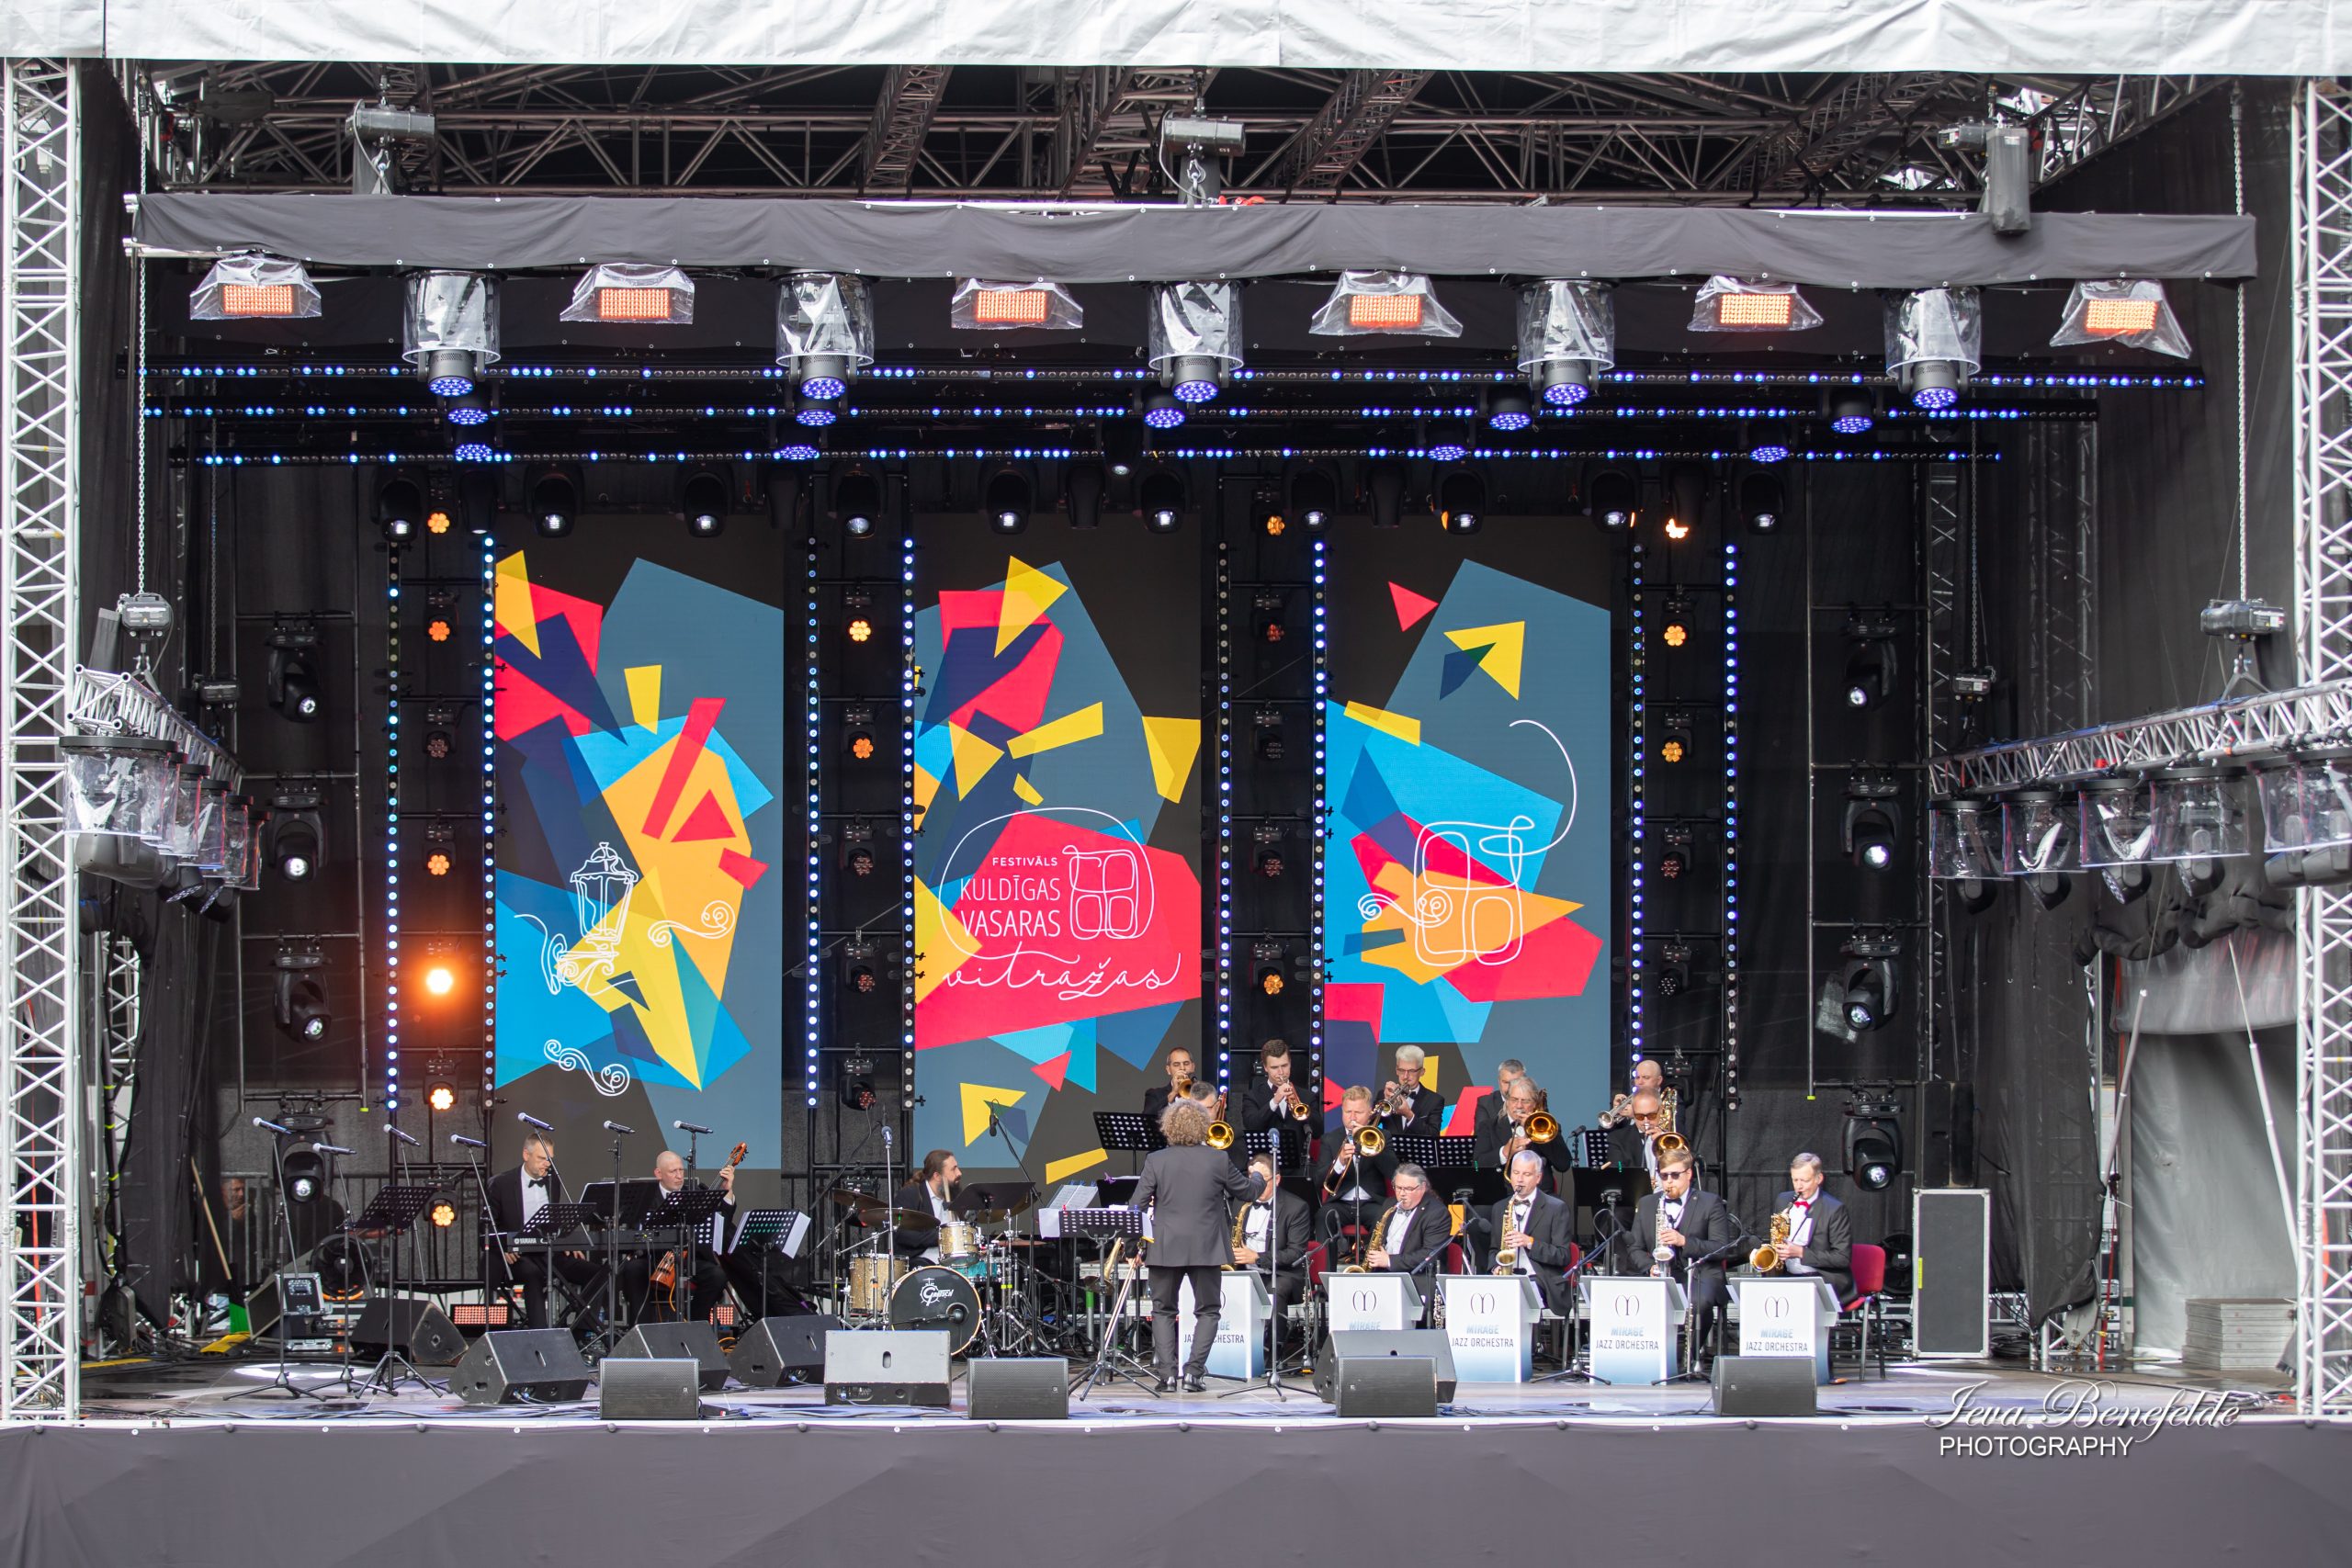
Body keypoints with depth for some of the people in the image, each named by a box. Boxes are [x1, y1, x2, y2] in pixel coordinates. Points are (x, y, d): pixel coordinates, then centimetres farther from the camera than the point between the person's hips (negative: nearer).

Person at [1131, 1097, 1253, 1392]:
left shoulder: (1156, 1161, -5)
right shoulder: (1218, 1160, -6)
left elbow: (1138, 1205, -4)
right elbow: (1245, 1190, 6)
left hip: (1166, 1247, 0)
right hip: (1206, 1247, 0)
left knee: (1163, 1310, 12)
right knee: (1207, 1311, 11)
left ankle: (1166, 1373, 1)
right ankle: (1195, 1372, -2)